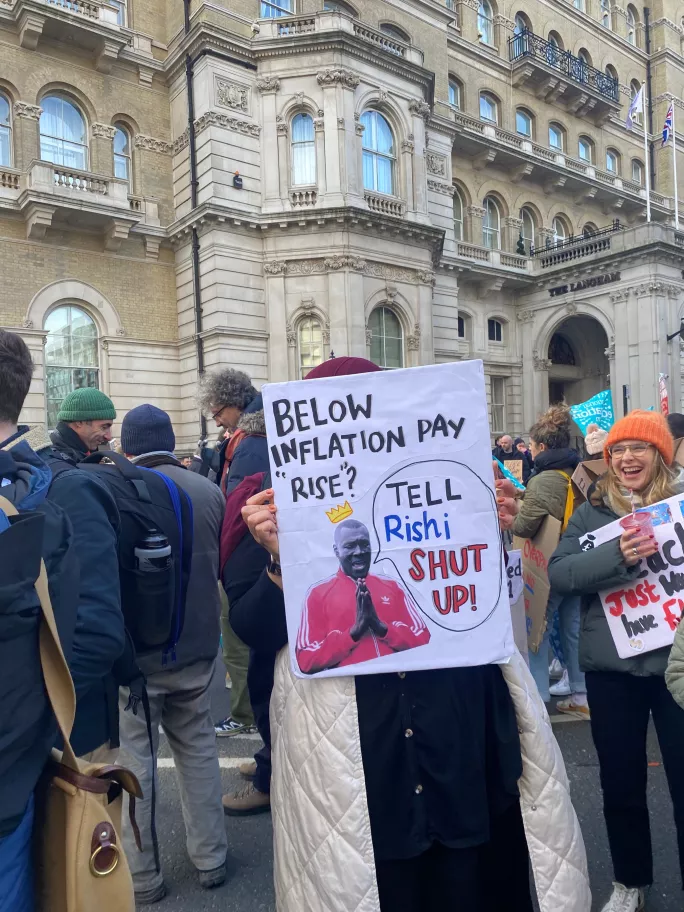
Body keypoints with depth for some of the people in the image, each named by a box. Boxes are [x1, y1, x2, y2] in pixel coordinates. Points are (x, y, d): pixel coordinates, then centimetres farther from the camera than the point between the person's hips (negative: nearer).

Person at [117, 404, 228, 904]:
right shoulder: (210, 491, -5)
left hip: (133, 649, -3)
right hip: (196, 644, 3)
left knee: (133, 760, 12)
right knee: (199, 749, 18)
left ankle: (141, 875, 24)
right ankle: (211, 858, 30)